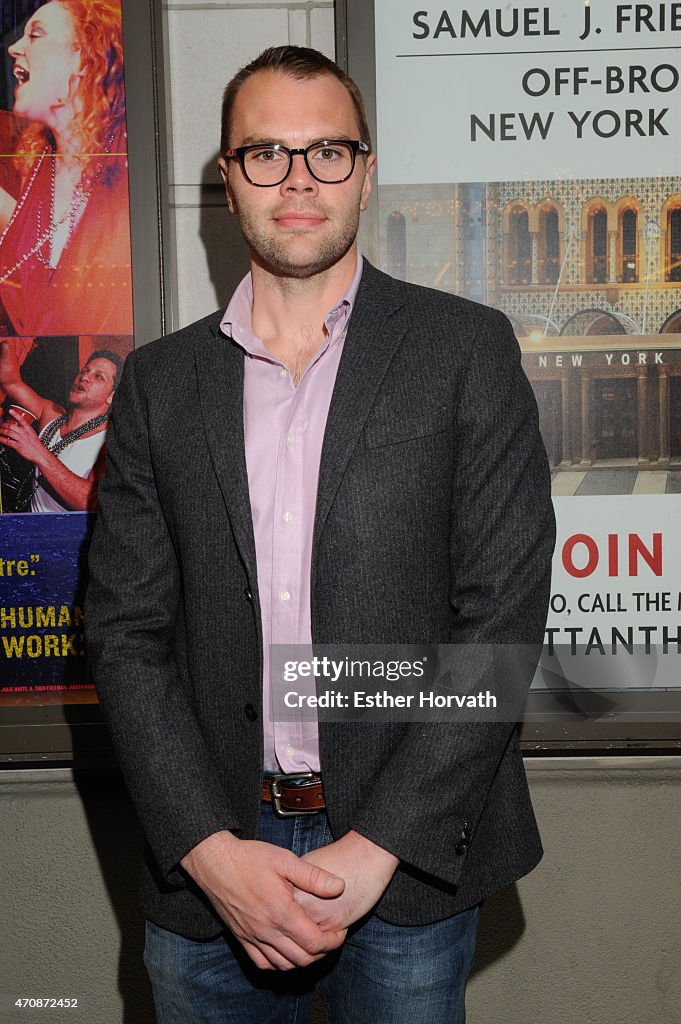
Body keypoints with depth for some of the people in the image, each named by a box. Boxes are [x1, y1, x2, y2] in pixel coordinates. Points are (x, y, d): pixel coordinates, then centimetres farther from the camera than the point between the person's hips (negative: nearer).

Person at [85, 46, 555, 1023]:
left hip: (408, 860, -1)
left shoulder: (466, 348, -3)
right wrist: (211, 850, -10)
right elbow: (126, 632, 1)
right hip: (208, 866, 2)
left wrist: (375, 851, -13)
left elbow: (501, 614, -8)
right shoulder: (160, 381, 4)